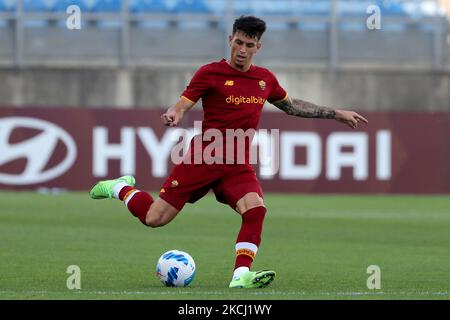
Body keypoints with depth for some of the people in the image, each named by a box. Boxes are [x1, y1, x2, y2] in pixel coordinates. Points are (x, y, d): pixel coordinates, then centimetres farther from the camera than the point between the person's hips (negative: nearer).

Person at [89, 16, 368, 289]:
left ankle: (241, 276, -26)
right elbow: (181, 106, -6)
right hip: (203, 158, -4)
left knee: (256, 209, -26)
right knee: (154, 218, -5)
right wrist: (173, 116, -31)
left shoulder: (265, 79, 11)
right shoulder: (210, 73, -4)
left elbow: (292, 106, 27)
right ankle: (122, 188, 25)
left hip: (238, 166, 4)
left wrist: (338, 114, 26)